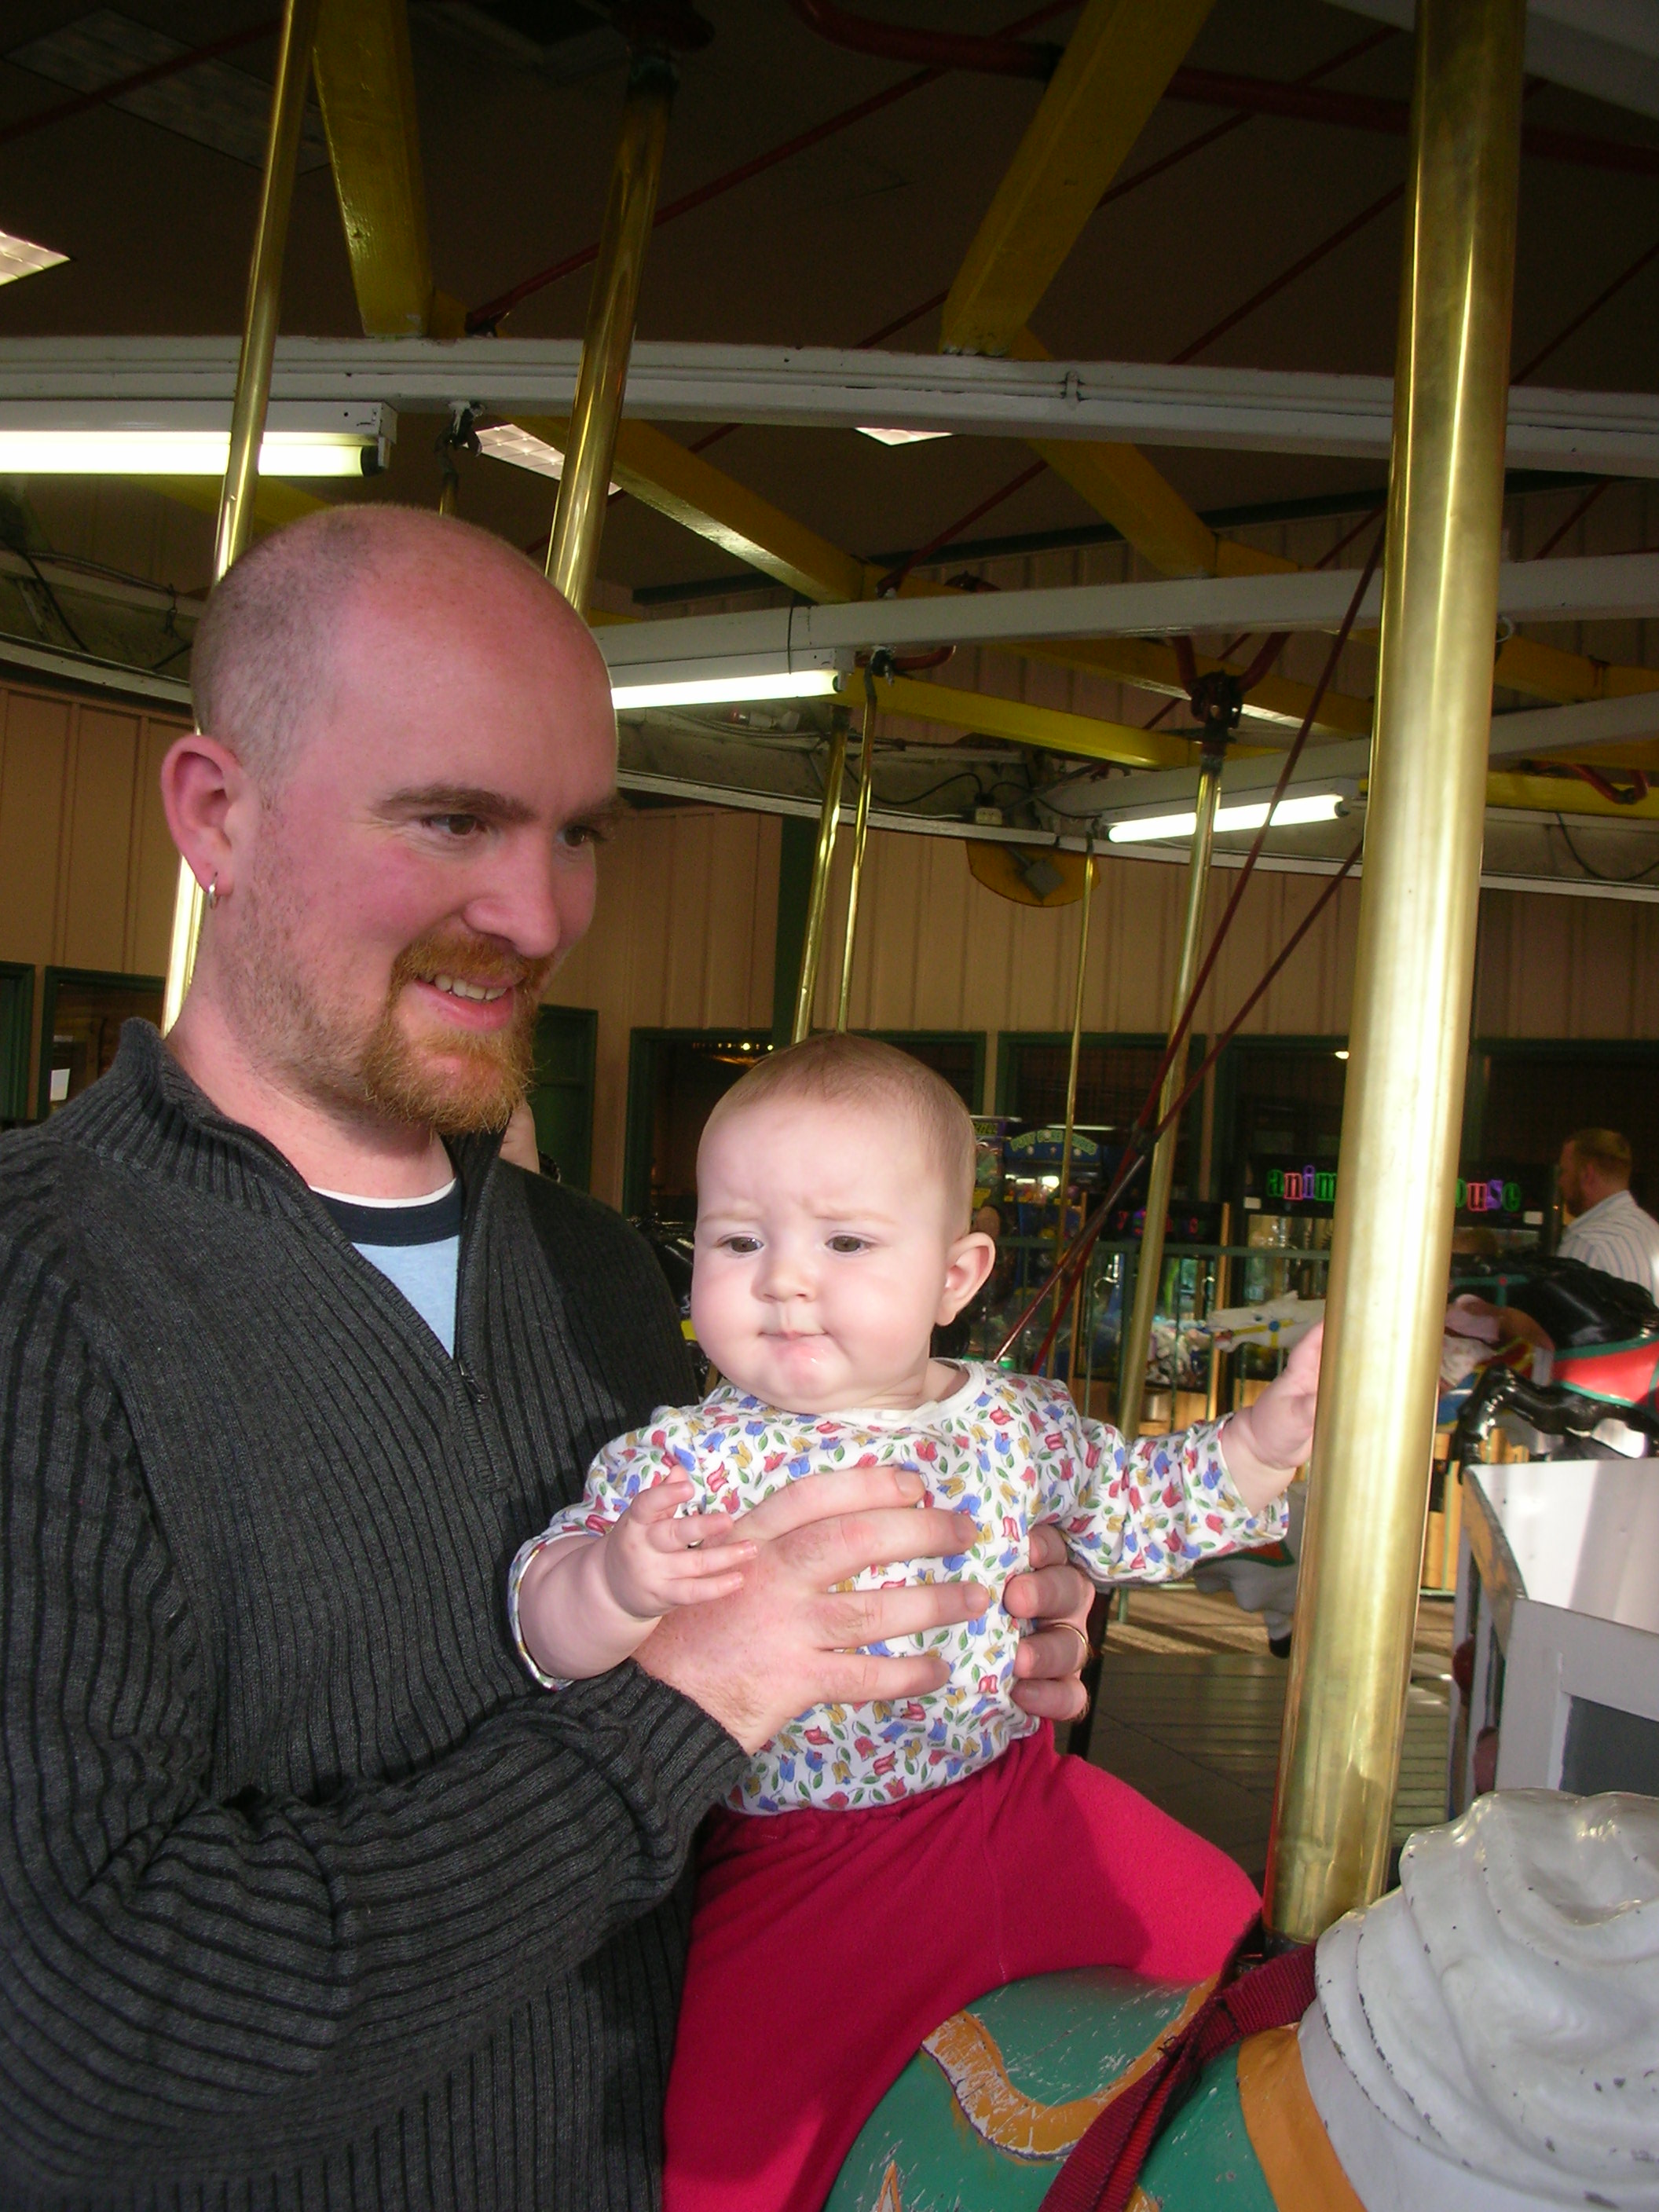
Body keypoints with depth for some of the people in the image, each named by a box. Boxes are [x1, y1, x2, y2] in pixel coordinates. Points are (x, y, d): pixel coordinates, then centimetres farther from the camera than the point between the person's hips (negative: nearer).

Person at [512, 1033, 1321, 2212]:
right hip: (806, 1862, -3)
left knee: (1212, 1921, 7)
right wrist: (620, 1581, -44)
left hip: (1023, 1799, 4)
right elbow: (545, 1612, -22)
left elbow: (1137, 1506, 14)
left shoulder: (1014, 1422, -1)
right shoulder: (686, 1458, -14)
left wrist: (1269, 1435, 1)